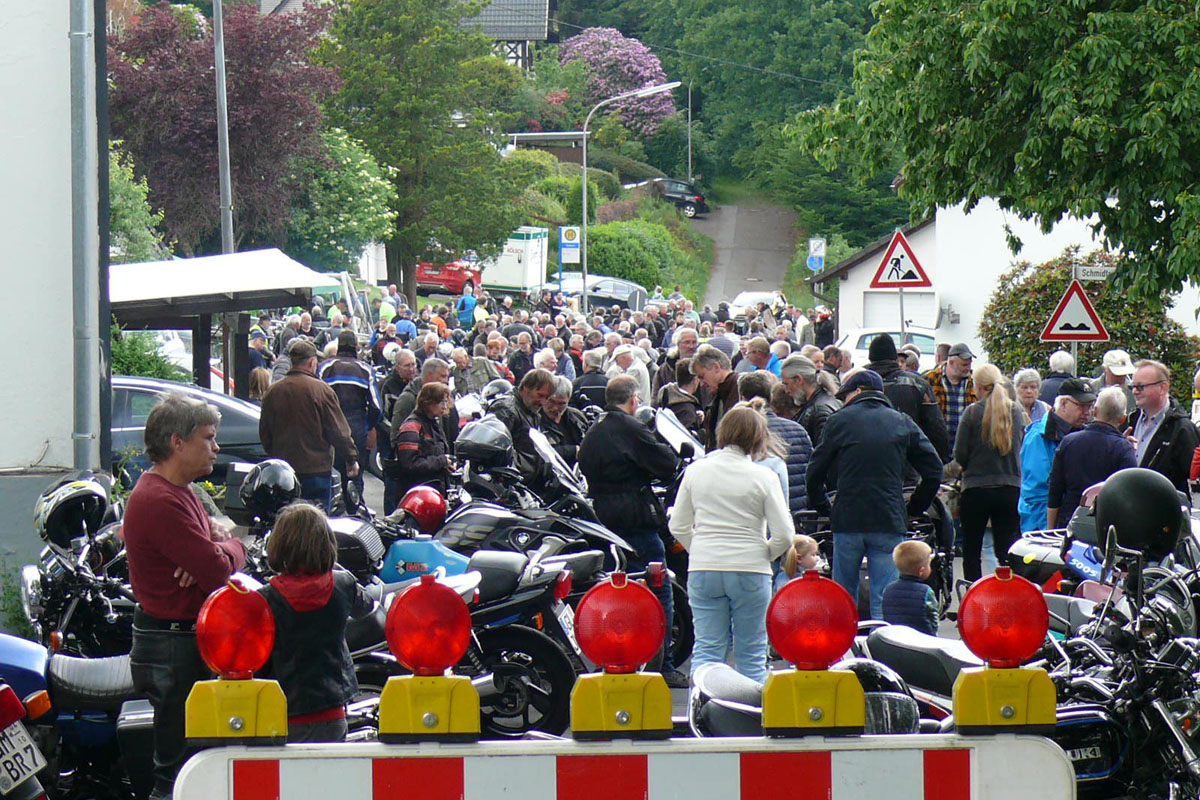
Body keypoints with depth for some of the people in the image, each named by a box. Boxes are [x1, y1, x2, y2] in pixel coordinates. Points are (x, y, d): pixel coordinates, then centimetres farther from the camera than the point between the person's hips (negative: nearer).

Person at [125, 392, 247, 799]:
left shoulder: (179, 492, 16)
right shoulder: (159, 501, -20)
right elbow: (219, 571, -24)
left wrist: (218, 551, -9)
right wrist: (229, 547, 0)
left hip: (187, 639, 11)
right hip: (172, 647, -11)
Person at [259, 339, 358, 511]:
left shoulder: (273, 392, 4)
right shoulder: (321, 389, -10)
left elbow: (264, 434, 12)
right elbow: (339, 431, -7)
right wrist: (351, 459, 6)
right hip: (317, 469, -4)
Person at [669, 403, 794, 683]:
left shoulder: (696, 470, 3)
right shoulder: (763, 477, -6)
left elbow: (678, 527, 6)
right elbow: (784, 534, -7)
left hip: (703, 569, 2)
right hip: (750, 571, -2)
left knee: (707, 649, 4)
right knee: (751, 653, 7)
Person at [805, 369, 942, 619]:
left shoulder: (839, 421, 2)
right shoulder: (903, 423, 7)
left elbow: (815, 471, 4)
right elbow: (934, 470, 6)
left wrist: (821, 506, 17)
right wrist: (914, 508, 15)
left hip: (847, 523, -1)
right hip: (890, 524, 1)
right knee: (884, 600, -1)